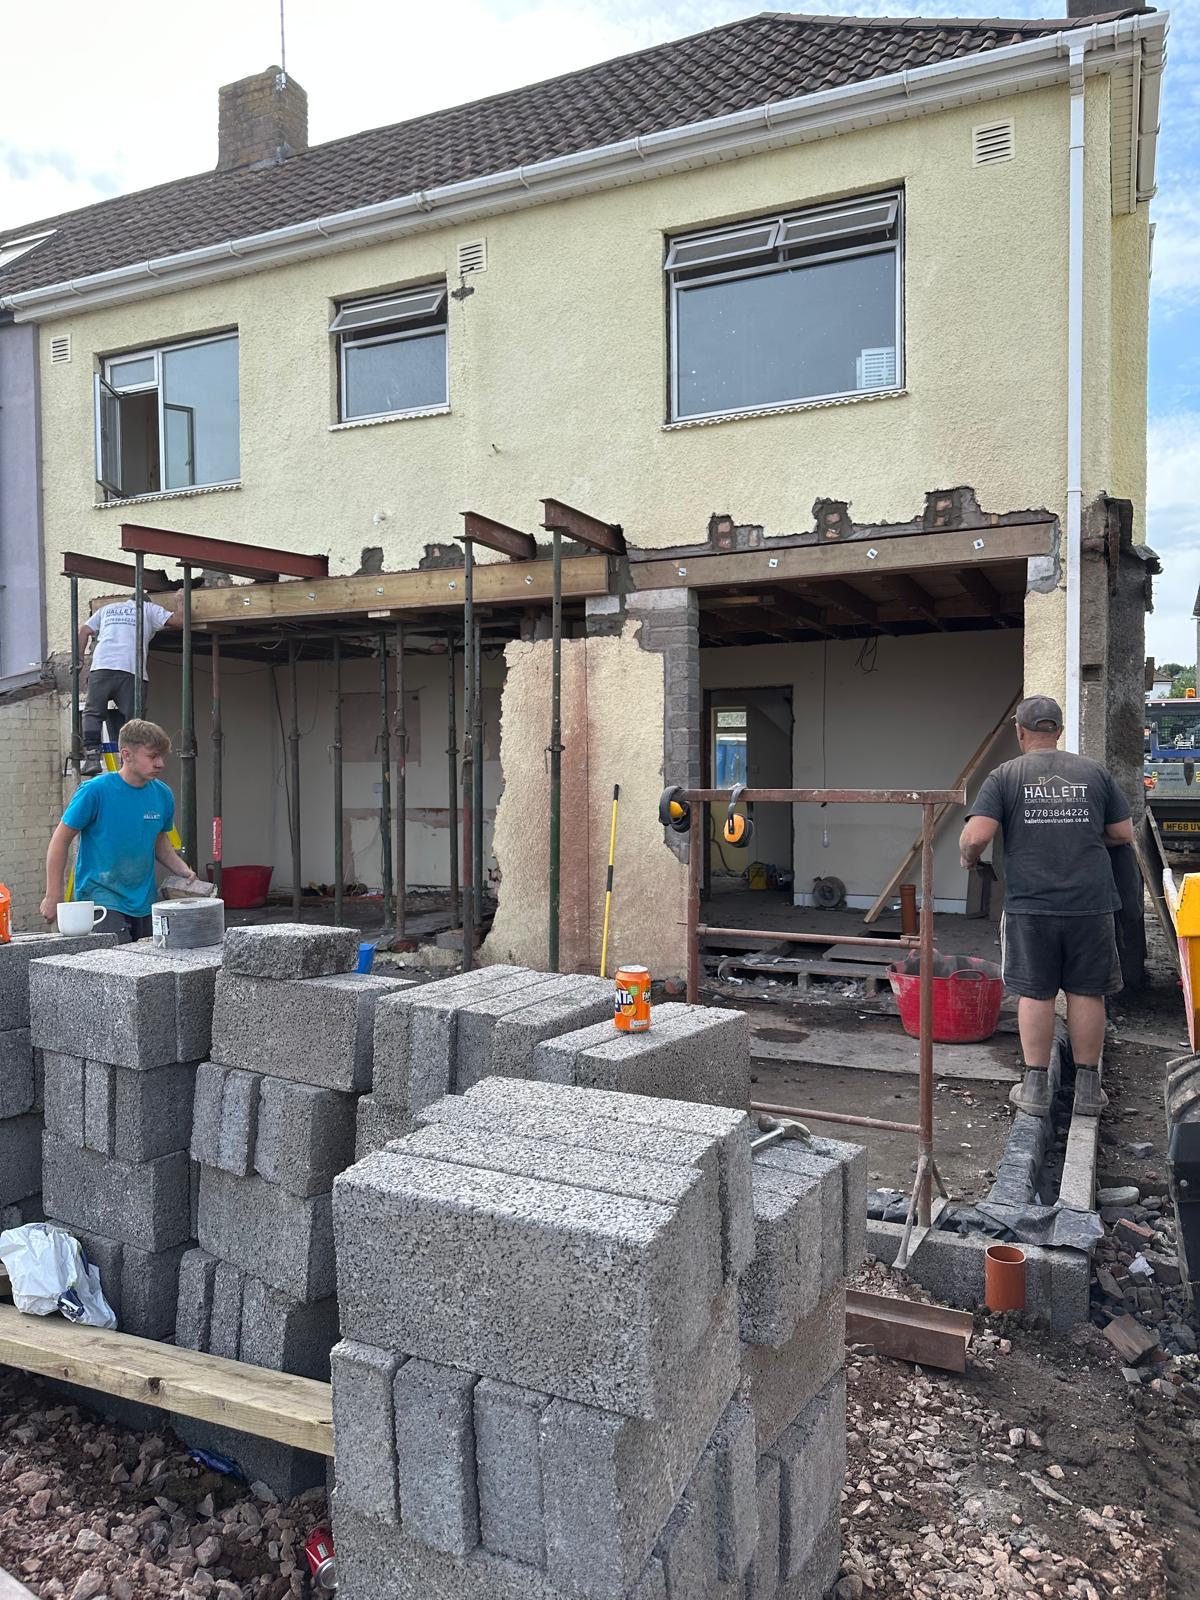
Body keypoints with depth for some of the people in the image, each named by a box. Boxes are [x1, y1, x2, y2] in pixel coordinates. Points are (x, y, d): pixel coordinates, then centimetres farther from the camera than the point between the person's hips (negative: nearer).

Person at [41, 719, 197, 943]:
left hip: (144, 900, 6)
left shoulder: (162, 794, 2)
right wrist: (53, 896, -7)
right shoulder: (95, 791, -13)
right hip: (100, 896, -5)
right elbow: (61, 840, -6)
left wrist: (183, 870, 0)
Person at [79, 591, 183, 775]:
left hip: (101, 666, 2)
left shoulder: (107, 608, 29)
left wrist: (79, 658, 23)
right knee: (132, 720, 0)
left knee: (92, 712, 6)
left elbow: (84, 631, 21)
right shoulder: (150, 608, 19)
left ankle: (92, 757, -9)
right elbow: (179, 620, 9)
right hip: (133, 670, -2)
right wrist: (180, 602, 27)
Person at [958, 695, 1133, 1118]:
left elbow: (977, 835, -12)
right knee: (1086, 993, 10)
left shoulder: (1005, 776, -1)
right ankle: (1087, 1087, 20)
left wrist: (967, 858, 9)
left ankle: (1035, 1087, 15)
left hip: (1030, 905, -1)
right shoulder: (1095, 773, 7)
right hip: (1091, 903, 2)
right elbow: (1123, 835, 12)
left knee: (1035, 994, 8)